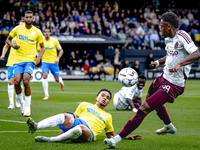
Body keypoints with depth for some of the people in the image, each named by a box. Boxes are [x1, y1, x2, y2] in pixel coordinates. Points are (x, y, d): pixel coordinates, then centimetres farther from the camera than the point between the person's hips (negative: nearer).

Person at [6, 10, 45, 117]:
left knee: (26, 81, -19)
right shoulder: (17, 29, 5)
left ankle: (27, 107, -5)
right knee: (16, 82, -12)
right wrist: (12, 45, -5)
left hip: (30, 60, -2)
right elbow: (8, 39, 18)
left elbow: (42, 47, 12)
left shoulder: (37, 32, 3)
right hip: (18, 59, 2)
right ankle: (21, 103, 14)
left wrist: (39, 57, -6)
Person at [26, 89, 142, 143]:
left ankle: (50, 140, -40)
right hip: (75, 123, 1)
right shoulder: (85, 105, 31)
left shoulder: (107, 116, 34)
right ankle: (36, 127, -54)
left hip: (89, 133, -1)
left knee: (80, 128, -41)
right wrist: (63, 129, 13)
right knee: (67, 116, -37)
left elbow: (111, 135, 38)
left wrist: (126, 137, 25)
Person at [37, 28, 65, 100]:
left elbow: (61, 50, 2)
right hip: (45, 62, 1)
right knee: (44, 76, -21)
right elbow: (38, 51, 15)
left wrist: (58, 58, -14)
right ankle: (46, 94, -16)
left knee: (57, 79, 6)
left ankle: (61, 81, 47)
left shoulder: (54, 41, -3)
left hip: (54, 62, -1)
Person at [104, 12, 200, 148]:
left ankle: (118, 138, -16)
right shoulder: (168, 39, 9)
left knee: (144, 108, -17)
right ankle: (169, 126, 59)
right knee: (152, 98, 37)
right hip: (164, 78, 11)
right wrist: (159, 61, 10)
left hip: (173, 85, -11)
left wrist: (179, 64, -42)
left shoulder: (182, 37, -19)